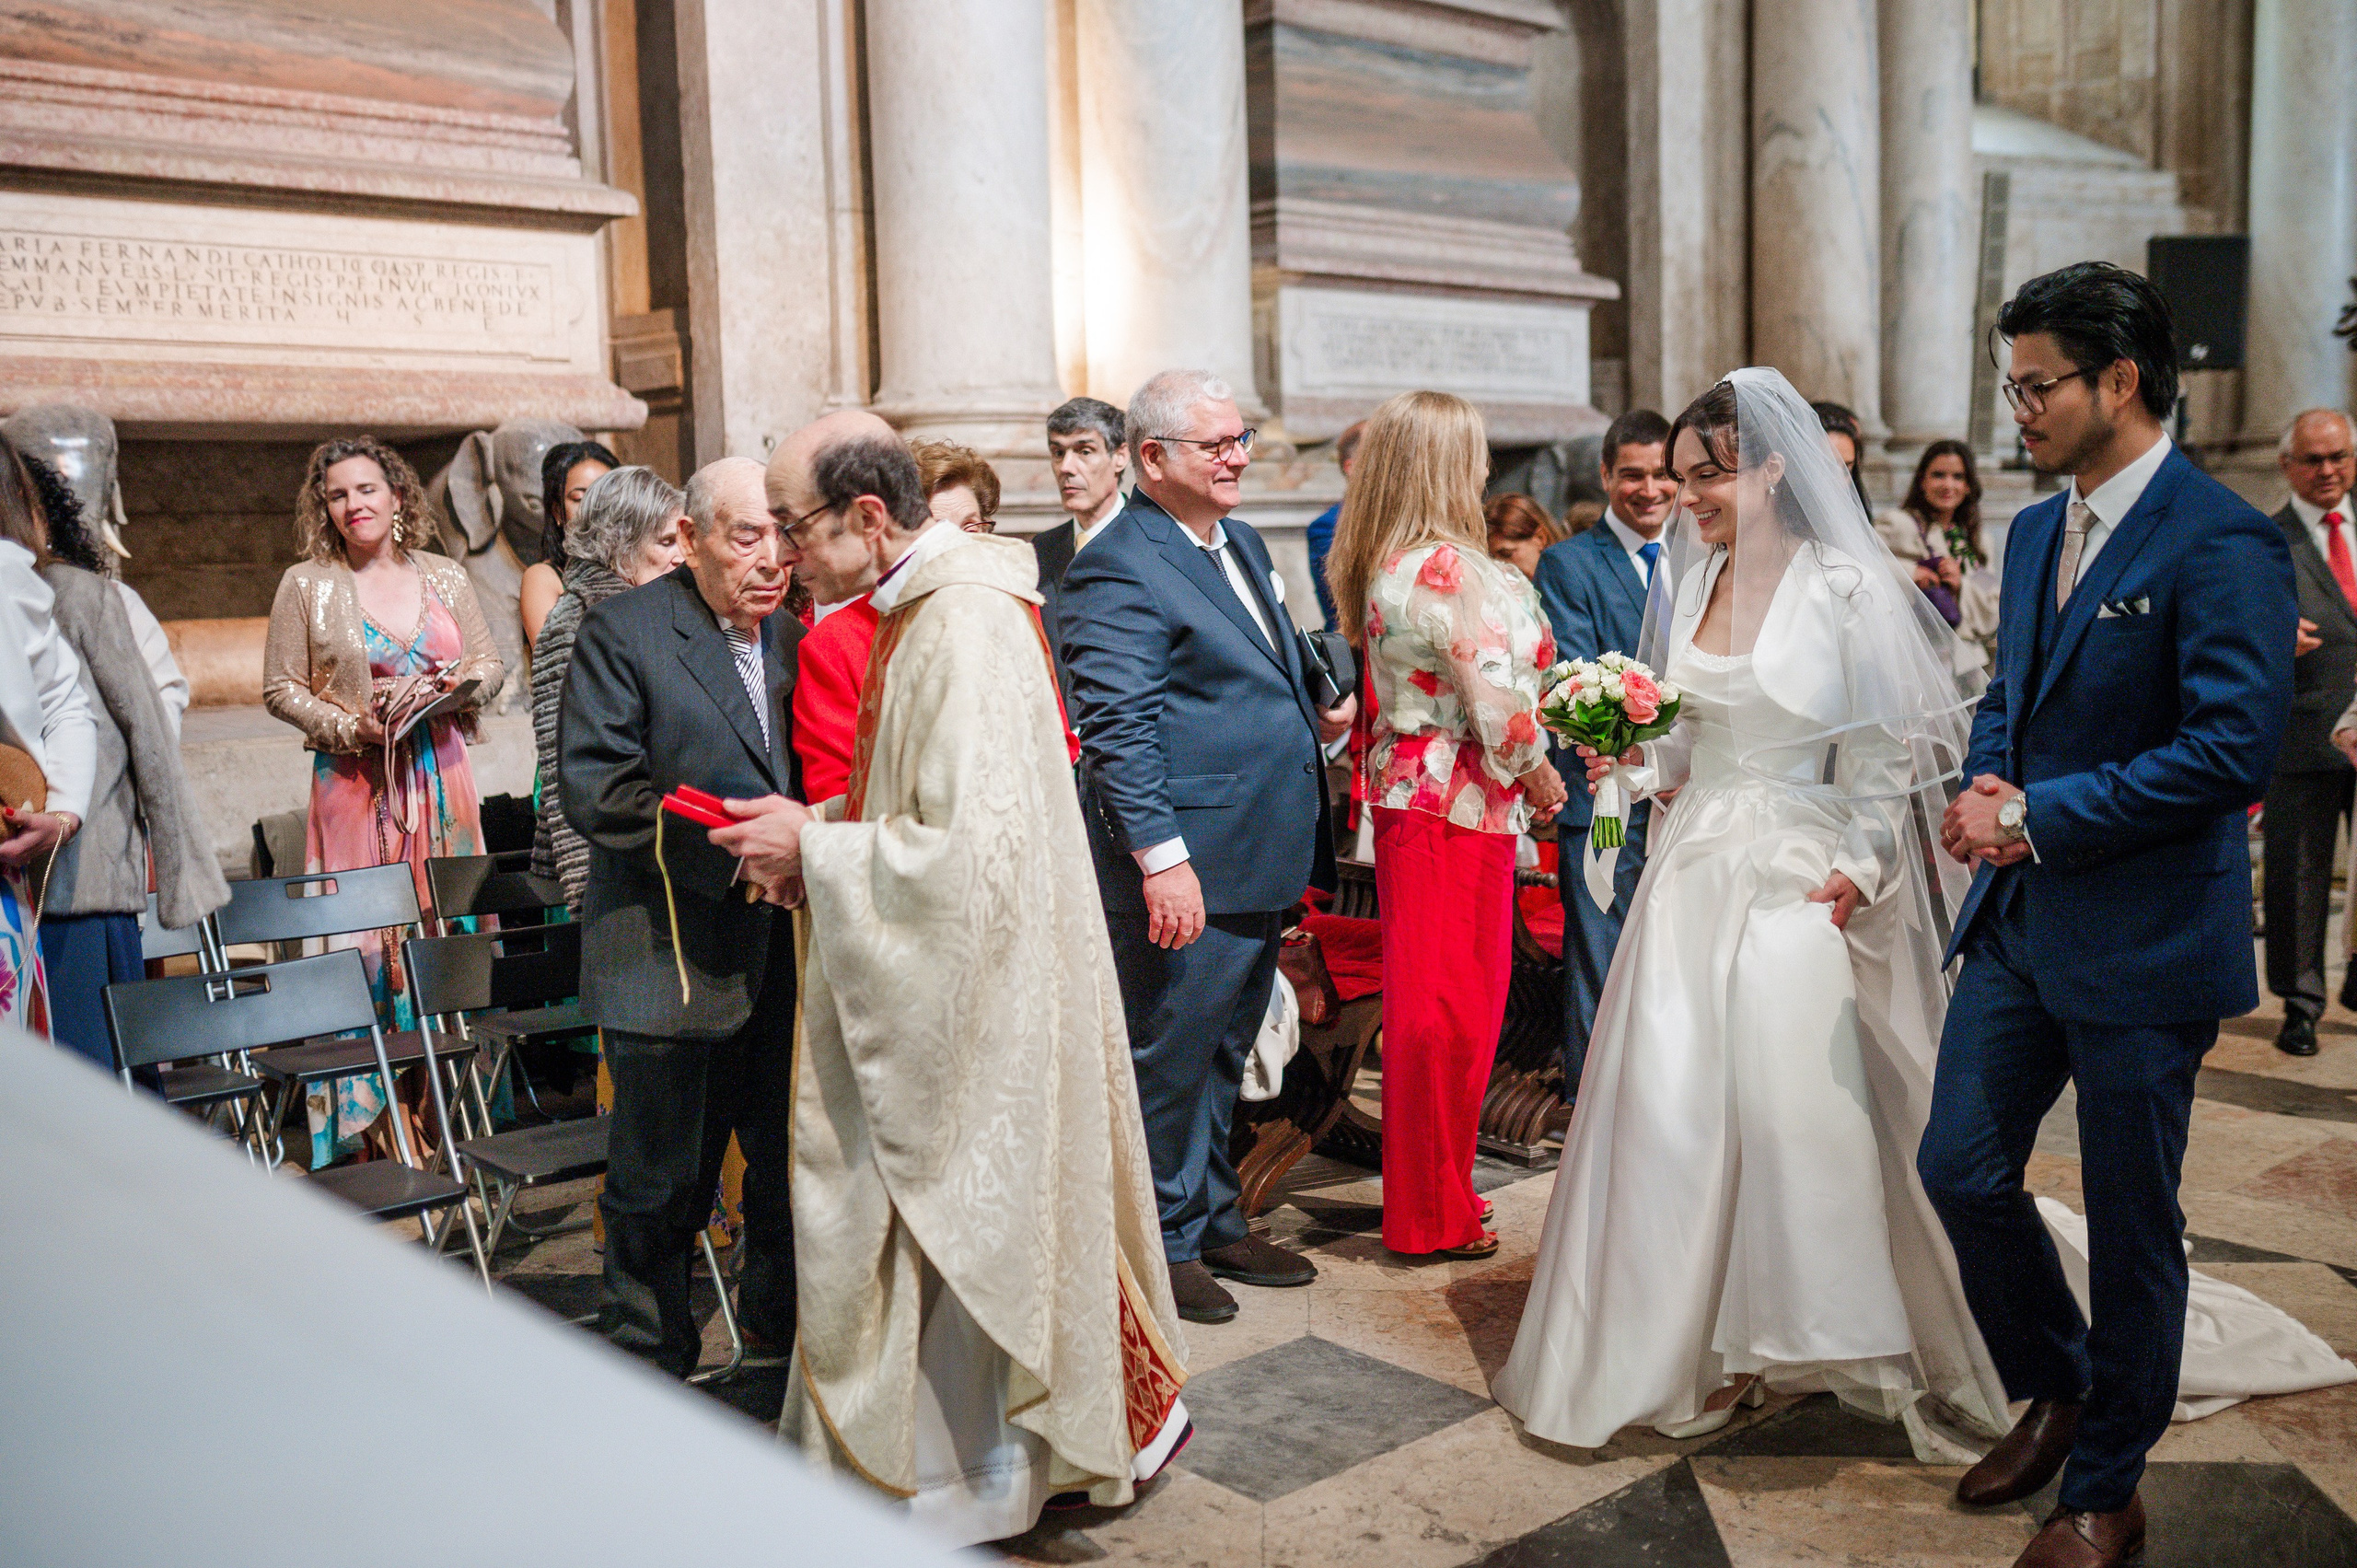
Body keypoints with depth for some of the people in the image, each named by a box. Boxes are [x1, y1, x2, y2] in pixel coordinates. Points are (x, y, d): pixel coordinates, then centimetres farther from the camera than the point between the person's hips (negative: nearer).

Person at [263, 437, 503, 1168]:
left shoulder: (445, 577, 10)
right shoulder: (305, 585, 3)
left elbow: (491, 661, 14)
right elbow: (282, 688, 2)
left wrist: (464, 684, -7)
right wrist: (350, 726, -11)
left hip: (439, 774, 2)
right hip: (354, 779, -2)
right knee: (363, 940, -4)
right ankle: (362, 1117, 4)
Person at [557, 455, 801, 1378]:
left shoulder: (793, 637, 12)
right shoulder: (621, 632, -8)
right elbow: (595, 791, -16)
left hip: (783, 951, 6)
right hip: (672, 953, -6)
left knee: (793, 1156, 17)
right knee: (661, 1179, 7)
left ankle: (782, 1315, 37)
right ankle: (647, 1358, 27)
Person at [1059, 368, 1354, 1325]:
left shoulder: (1243, 544, 15)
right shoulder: (1116, 570, -14)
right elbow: (1119, 732, -21)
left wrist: (1318, 718, 8)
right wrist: (1162, 858, -25)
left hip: (1260, 861, 9)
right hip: (1185, 869, -9)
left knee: (1220, 1057, 20)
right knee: (1168, 1058, 5)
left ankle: (1214, 1224, 35)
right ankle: (1166, 1243, 21)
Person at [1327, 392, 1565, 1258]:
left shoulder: (1378, 566, 9)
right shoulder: (1451, 570, -19)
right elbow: (1498, 703, -19)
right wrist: (1541, 778, -1)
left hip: (1406, 790, 9)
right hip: (1459, 806, -9)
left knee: (1424, 1001, 17)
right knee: (1450, 1007, 1)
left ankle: (1423, 1191, 30)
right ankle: (1436, 1215, 13)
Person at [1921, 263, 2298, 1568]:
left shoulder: (2222, 545, -15)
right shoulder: (2036, 531, 11)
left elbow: (2231, 748, -22)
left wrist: (2042, 812, -18)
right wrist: (1985, 787, -2)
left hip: (2144, 938, -7)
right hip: (2020, 916, 7)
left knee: (2131, 1223, 7)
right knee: (1961, 1168, 9)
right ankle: (2056, 1389, 35)